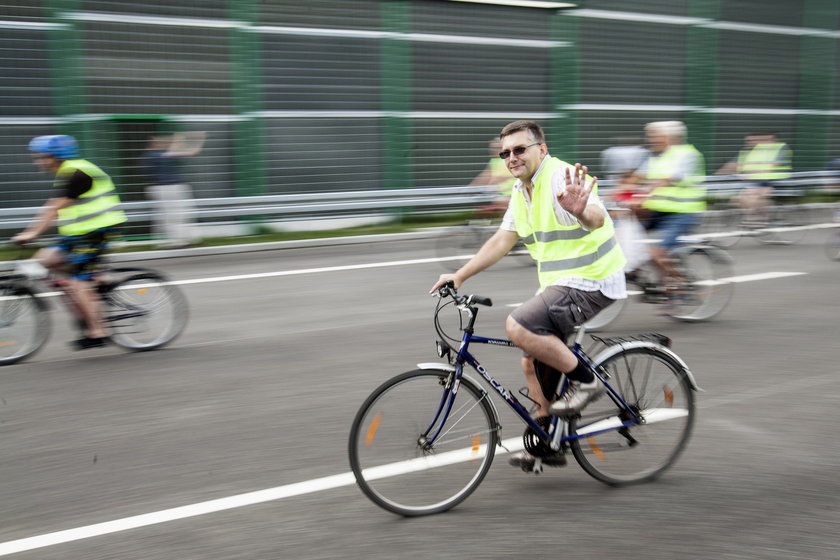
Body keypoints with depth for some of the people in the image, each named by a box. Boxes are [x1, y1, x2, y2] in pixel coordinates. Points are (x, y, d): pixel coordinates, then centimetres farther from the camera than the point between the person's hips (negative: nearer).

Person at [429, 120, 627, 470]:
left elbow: (597, 218, -35)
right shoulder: (521, 191, 11)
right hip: (561, 284, 9)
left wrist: (581, 211, -59)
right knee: (534, 363, 10)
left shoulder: (562, 179, -17)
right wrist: (458, 276, 11)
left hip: (590, 283, -9)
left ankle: (586, 382, -7)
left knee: (519, 327, -25)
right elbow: (501, 241, 15)